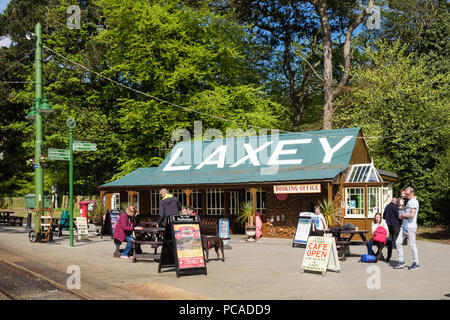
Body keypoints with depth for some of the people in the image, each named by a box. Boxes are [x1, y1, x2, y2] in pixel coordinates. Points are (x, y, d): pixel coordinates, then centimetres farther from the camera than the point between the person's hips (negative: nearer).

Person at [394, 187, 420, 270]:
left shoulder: (414, 201, -12)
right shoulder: (409, 201, 18)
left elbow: (412, 215, -21)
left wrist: (402, 215, -7)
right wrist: (403, 216, 9)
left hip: (411, 227, -9)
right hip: (404, 226, 9)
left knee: (412, 244, -2)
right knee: (398, 242, 6)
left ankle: (416, 264, 8)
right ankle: (401, 261, 12)